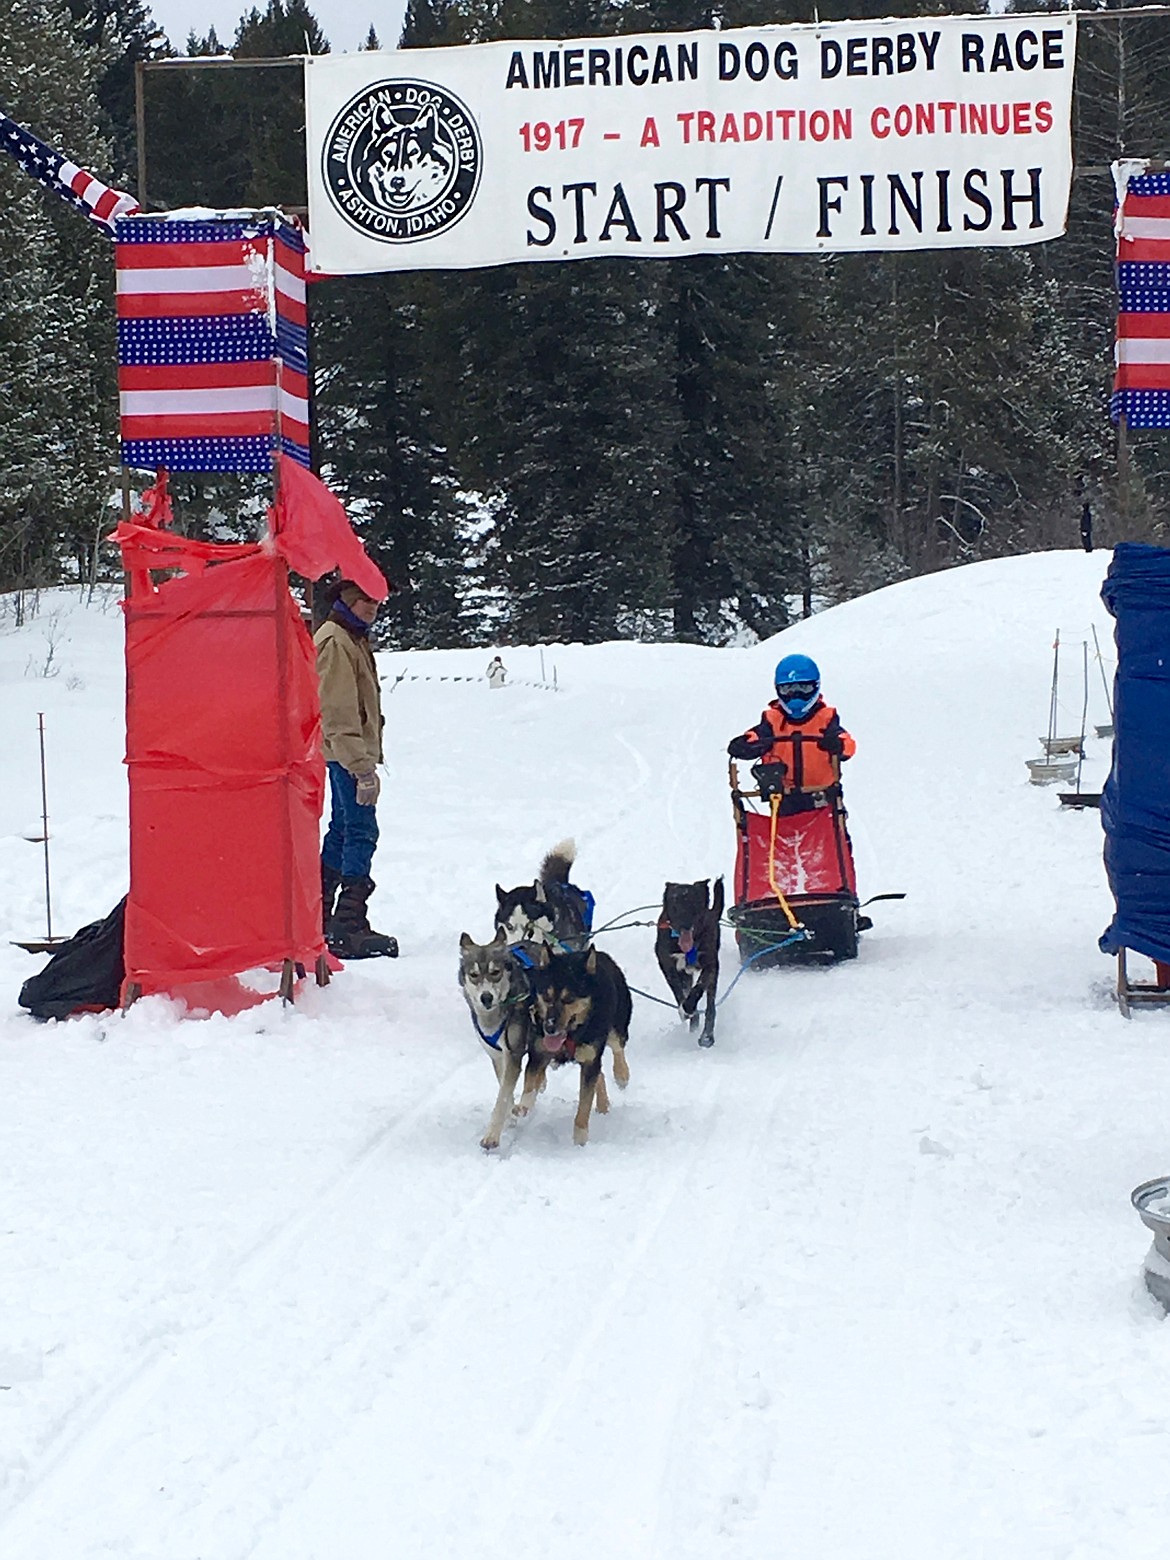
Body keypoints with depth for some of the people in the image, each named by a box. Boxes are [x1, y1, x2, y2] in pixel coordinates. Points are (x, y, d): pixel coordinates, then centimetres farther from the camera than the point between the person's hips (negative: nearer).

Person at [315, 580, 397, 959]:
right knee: (360, 832, -13)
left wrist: (365, 760, 20)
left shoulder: (353, 639, 19)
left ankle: (319, 917, 23)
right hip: (346, 753, -11)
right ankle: (350, 927, -15)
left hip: (348, 755, 11)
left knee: (342, 830, 16)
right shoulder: (335, 642, -14)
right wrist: (362, 767, -26)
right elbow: (339, 714, -21)